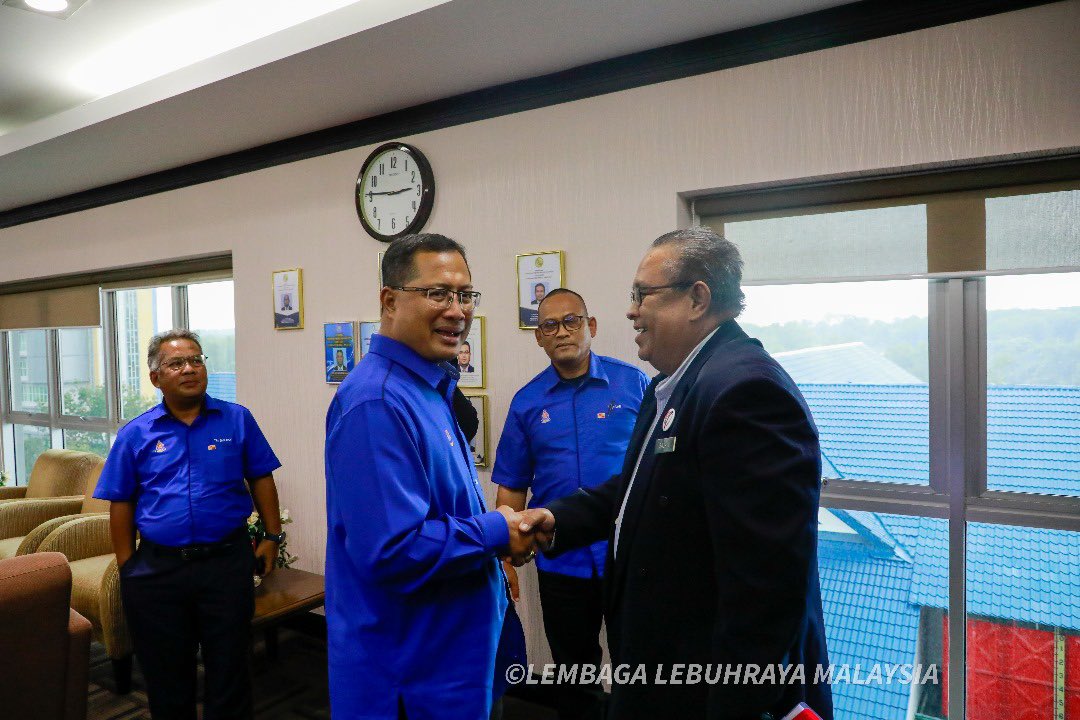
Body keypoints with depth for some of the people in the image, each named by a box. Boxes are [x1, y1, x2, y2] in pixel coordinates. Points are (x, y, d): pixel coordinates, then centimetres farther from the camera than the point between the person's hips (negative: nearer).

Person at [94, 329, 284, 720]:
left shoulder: (237, 420, -1)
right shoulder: (135, 434, 1)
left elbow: (261, 479, 3)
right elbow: (121, 503, 4)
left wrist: (272, 537, 0)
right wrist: (127, 567, 1)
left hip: (227, 560, -1)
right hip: (158, 568, 1)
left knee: (229, 666, 11)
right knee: (166, 672, 17)